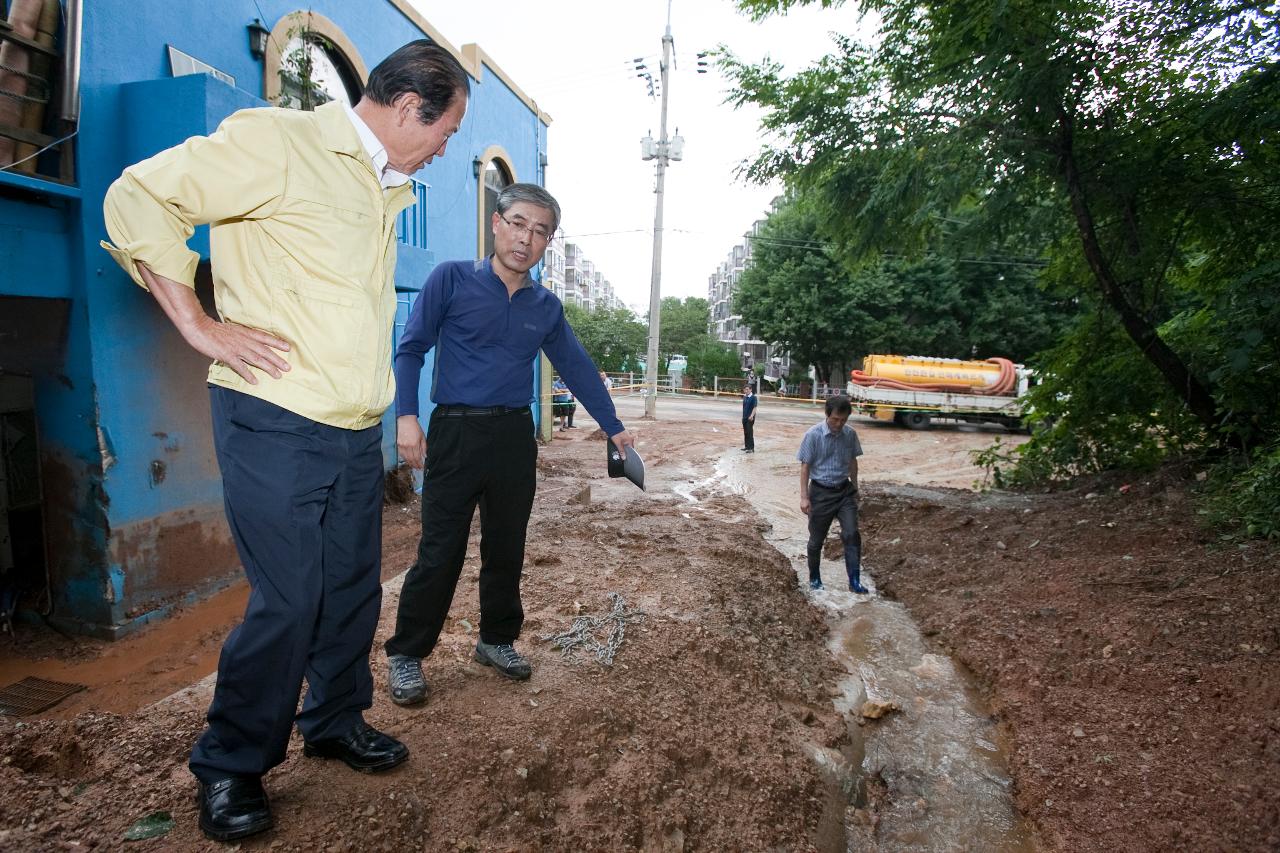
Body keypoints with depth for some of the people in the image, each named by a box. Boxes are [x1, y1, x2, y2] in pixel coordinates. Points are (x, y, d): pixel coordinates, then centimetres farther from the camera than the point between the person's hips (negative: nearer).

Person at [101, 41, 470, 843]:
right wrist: (200, 325, -13)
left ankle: (337, 720, 35)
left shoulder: (389, 186, 16)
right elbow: (140, 197, -10)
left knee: (354, 587, 14)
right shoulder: (277, 142, -9)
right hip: (277, 425, -7)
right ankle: (230, 765, 21)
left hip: (358, 432, 8)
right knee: (288, 601, -2)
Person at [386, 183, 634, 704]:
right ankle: (406, 655, 16)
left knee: (507, 549, 13)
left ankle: (498, 641, 31)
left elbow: (578, 367, 16)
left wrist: (613, 427, 17)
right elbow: (411, 349, -2)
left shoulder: (547, 307, 9)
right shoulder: (452, 279, -2)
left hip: (515, 437, 4)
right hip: (456, 432, -4)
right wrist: (406, 415, -13)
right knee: (440, 553, -1)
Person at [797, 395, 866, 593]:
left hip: (845, 491, 3)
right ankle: (814, 578, 28)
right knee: (816, 539, 9)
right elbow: (805, 466, -10)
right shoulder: (813, 435, -15)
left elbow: (853, 461, 11)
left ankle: (854, 580, 2)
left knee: (851, 534, -7)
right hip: (821, 492, -3)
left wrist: (855, 487, 15)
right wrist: (804, 497, -12)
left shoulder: (850, 434, -3)